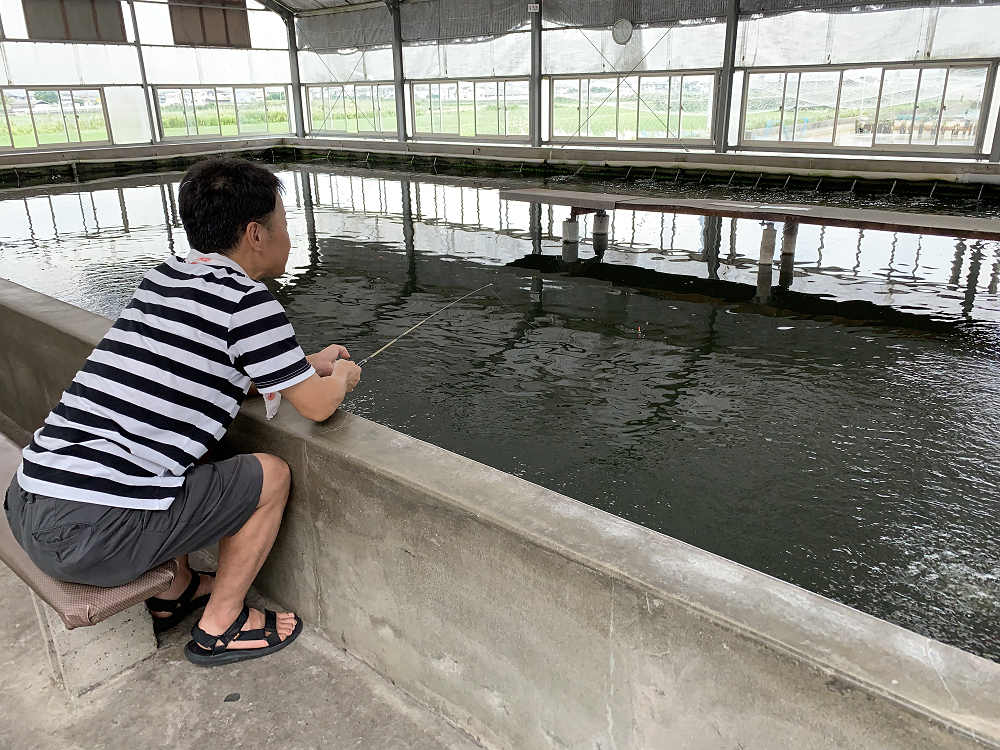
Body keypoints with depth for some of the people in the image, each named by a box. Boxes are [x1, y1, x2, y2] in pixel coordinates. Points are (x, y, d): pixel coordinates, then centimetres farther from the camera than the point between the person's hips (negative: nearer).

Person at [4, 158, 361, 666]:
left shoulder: (161, 278, 12)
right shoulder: (246, 302, -12)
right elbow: (317, 405, -5)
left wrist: (309, 363, 28)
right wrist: (341, 376, 18)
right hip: (94, 537, -9)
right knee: (270, 474, 6)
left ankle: (175, 591, 39)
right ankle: (219, 629, 19)